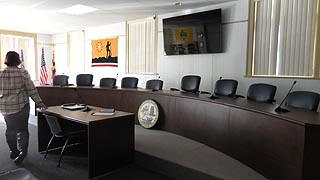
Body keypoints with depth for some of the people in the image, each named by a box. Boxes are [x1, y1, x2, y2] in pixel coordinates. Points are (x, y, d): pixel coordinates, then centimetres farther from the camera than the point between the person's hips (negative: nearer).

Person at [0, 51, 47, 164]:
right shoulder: (23, 72, -9)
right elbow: (31, 89, -8)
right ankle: (22, 151, -3)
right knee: (22, 129, 7)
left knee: (10, 129, 17)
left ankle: (14, 151, 28)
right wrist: (39, 102, -1)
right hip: (21, 106, -3)